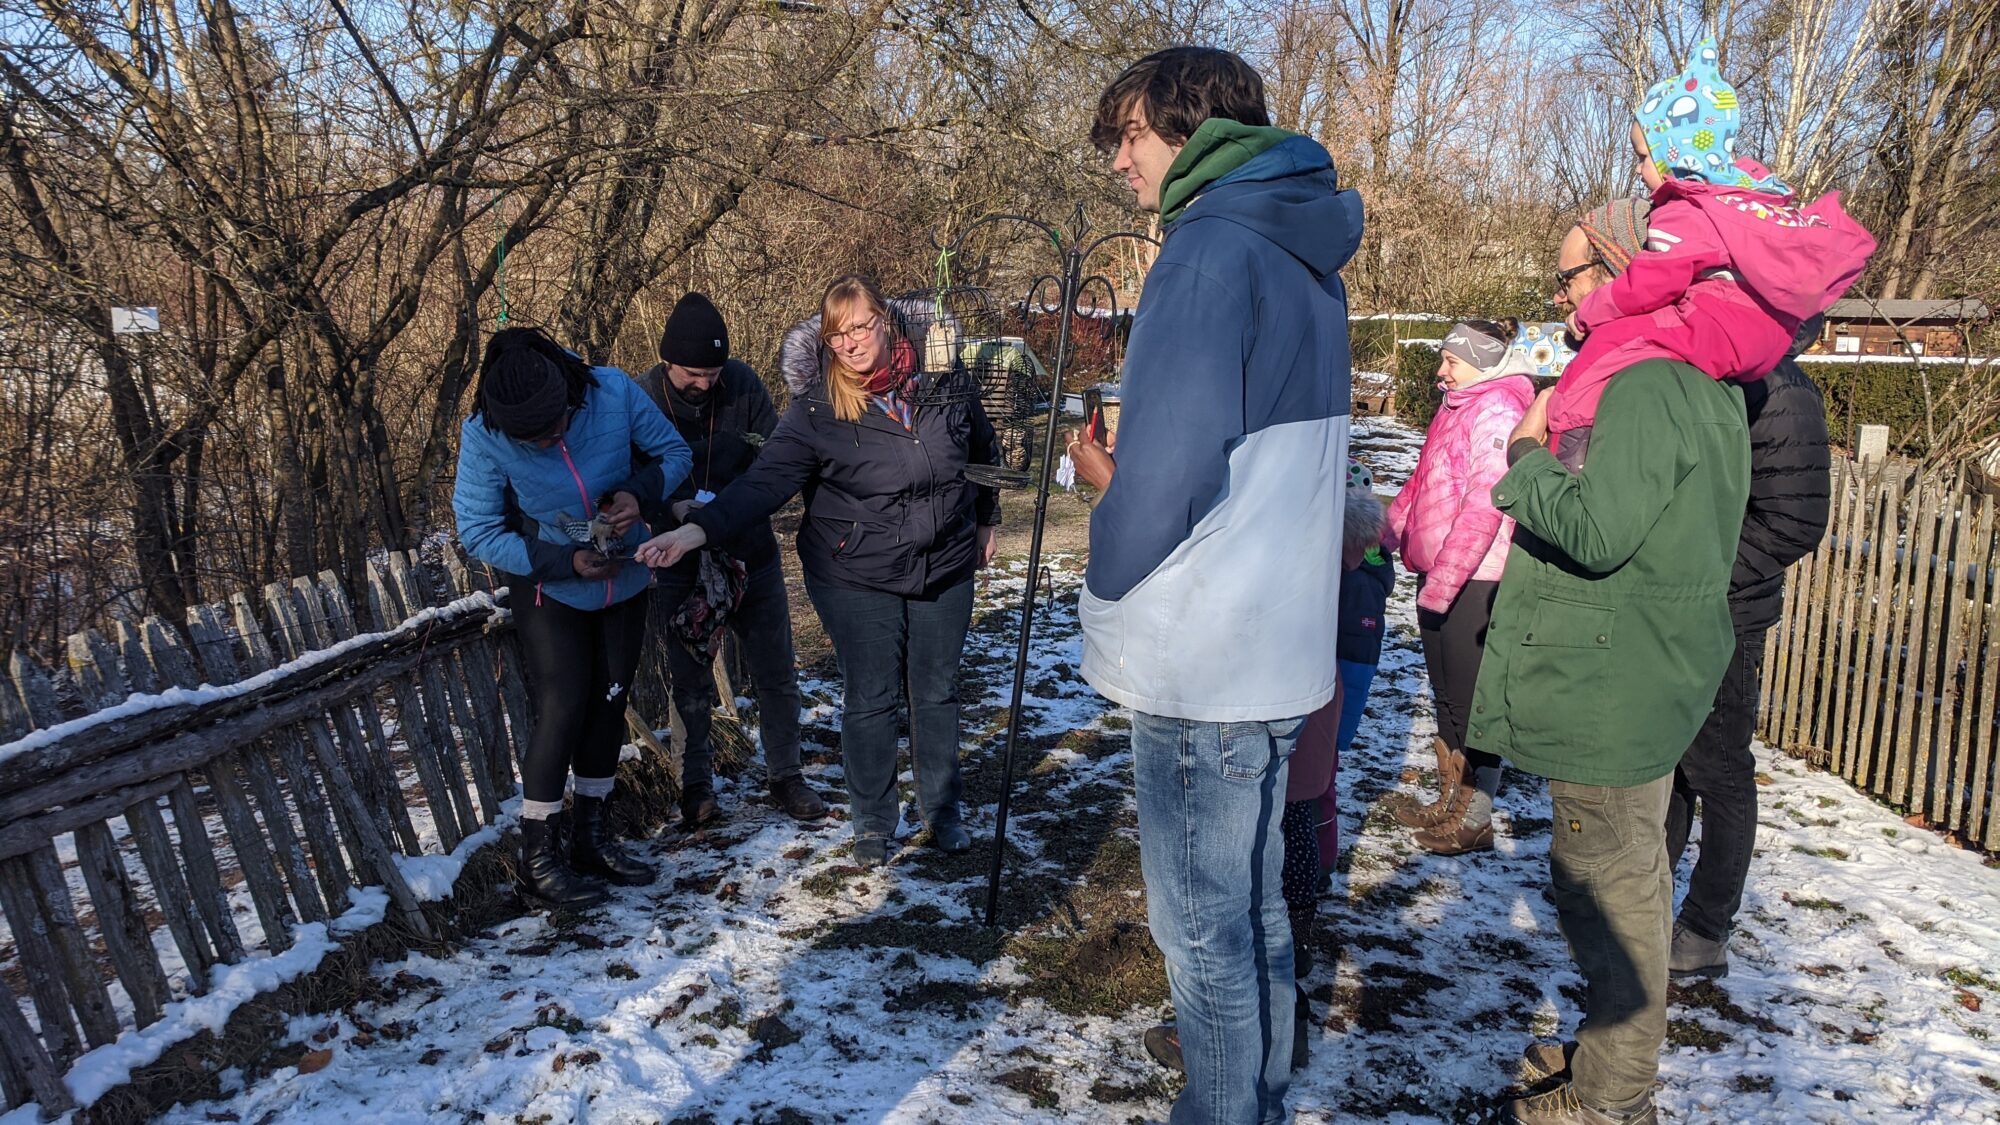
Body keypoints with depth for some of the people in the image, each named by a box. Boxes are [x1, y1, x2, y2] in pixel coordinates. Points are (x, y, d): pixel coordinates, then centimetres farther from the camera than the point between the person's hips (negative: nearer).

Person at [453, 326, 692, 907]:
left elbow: (674, 451, -10)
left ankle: (592, 836, 28)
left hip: (624, 575, 4)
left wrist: (639, 490, -30)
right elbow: (478, 532, -19)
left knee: (609, 700, 12)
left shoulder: (613, 391, -24)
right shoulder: (484, 437, -27)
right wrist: (566, 563, -28)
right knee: (563, 705, -9)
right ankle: (536, 853, 8)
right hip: (548, 589, -3)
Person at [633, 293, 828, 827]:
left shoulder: (743, 383, -10)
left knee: (777, 675, 11)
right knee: (690, 683, 11)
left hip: (752, 555, 2)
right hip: (681, 565, -1)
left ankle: (784, 776, 28)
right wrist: (673, 508, -30)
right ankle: (697, 784, 30)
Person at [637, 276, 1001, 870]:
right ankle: (873, 822, 28)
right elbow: (765, 480, -22)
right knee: (869, 699, 7)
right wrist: (696, 530, -36)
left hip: (945, 570, 3)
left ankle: (943, 809, 35)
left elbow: (982, 451, 12)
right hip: (859, 580, -2)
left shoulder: (946, 379, -5)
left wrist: (987, 521, 21)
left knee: (937, 693, 14)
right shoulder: (817, 408, -13)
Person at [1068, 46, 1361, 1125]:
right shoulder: (1306, 255, 14)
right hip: (1280, 650, 10)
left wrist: (1105, 574, -5)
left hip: (1201, 666, -10)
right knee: (1250, 905, 21)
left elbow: (1164, 475, -23)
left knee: (1201, 927, 5)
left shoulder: (1211, 248, -16)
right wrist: (1122, 470, 10)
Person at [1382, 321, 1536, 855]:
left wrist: (1442, 581, -23)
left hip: (1474, 582, -9)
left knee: (1469, 701, 0)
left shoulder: (1498, 411, -14)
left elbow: (1484, 506, -22)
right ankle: (1449, 802, 30)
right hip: (1438, 575, 9)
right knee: (1446, 696, 17)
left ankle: (1475, 819, 12)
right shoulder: (1456, 409, 15)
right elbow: (1422, 486, 23)